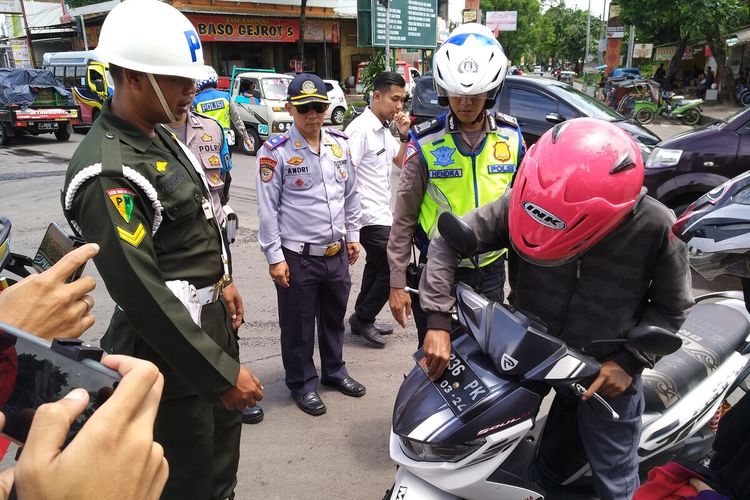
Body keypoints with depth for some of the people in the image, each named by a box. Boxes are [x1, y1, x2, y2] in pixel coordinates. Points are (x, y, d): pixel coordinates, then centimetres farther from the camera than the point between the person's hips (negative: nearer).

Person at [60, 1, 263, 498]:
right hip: (172, 347, -9)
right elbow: (144, 296, -27)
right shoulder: (107, 172, -25)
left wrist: (222, 281, 17)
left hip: (212, 319, 9)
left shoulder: (162, 136, 5)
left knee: (225, 446, 27)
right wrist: (222, 374, -23)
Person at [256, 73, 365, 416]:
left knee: (334, 317, 20)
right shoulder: (275, 152, -12)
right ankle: (302, 383, 29)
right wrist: (274, 257, -12)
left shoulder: (340, 144, 5)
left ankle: (335, 370, 41)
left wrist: (352, 236, 14)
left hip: (337, 252, 5)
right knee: (298, 326, 9)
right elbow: (267, 208, -11)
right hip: (297, 257, -5)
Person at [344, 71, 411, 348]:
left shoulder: (384, 130, 11)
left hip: (381, 214, 10)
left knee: (376, 268, 18)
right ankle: (363, 318, 12)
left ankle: (363, 320, 31)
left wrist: (404, 136, 3)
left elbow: (399, 162, 20)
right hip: (370, 218, -10)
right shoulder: (360, 129, -17)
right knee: (392, 270, -5)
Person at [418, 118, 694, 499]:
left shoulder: (656, 227, -24)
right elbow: (449, 241, -16)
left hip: (603, 372, -1)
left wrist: (629, 361, -16)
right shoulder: (523, 200, -23)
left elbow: (671, 306, -7)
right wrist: (438, 322, -23)